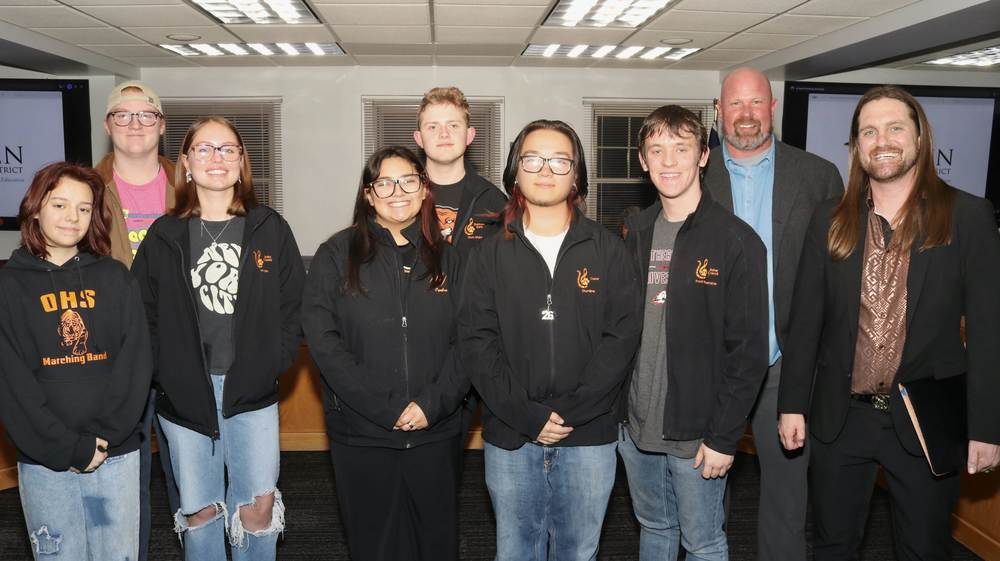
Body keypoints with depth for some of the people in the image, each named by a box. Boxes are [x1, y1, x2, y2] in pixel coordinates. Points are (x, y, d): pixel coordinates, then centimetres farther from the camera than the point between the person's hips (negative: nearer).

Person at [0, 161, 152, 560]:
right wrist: (68, 448, -13)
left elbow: (136, 365, -2)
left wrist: (103, 437, -12)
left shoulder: (115, 279, 5)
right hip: (44, 461, -1)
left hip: (117, 455, 1)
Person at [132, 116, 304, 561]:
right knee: (199, 510, 9)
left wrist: (271, 366, -6)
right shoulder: (164, 236, 4)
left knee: (259, 504, -1)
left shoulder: (270, 228, 3)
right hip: (183, 394, 1)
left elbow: (294, 305, 3)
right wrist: (165, 373, -7)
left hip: (252, 391, 0)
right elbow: (142, 312, 3)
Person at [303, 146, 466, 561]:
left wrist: (433, 403, -12)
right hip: (361, 435, -1)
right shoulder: (337, 254, 0)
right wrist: (385, 408, -14)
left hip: (436, 432, 2)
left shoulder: (446, 256, 6)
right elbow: (323, 339, -8)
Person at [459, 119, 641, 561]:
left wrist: (569, 412, -13)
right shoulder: (491, 254, 3)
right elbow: (476, 342, -4)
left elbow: (621, 337, -5)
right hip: (510, 439, 1)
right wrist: (528, 416, -13)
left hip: (589, 438, 0)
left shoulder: (607, 250, 1)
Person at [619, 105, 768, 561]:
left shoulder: (736, 241, -11)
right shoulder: (635, 234, 5)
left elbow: (748, 350, -13)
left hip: (696, 435, -5)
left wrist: (724, 437, -14)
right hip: (635, 425, 5)